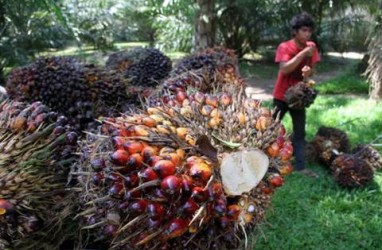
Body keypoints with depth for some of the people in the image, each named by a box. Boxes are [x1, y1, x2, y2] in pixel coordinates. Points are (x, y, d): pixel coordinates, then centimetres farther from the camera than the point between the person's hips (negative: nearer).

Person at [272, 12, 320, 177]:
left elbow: (312, 70, 4)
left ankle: (300, 167, 7)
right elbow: (284, 69, -29)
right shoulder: (284, 47, -16)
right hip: (282, 96, -4)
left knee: (300, 132, 3)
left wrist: (309, 71, -20)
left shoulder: (311, 47, -1)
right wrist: (303, 54, -32)